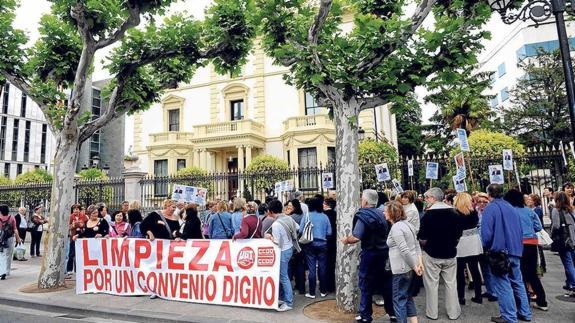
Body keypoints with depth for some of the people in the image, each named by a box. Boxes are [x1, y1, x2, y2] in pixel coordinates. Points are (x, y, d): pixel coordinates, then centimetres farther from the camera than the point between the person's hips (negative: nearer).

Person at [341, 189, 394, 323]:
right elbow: (385, 233, 14)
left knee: (366, 284, 5)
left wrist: (346, 240, -7)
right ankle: (392, 312, 24)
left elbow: (356, 237, -24)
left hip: (370, 253, -6)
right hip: (384, 251, 7)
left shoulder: (363, 215, -16)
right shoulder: (381, 214, 5)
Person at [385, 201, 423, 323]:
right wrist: (420, 262, 8)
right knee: (408, 296, 20)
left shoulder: (396, 228, -19)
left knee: (399, 299, 3)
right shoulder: (407, 224, 11)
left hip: (402, 268, -9)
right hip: (410, 266, 9)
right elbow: (417, 245, 12)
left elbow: (404, 251, -24)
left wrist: (415, 266, -16)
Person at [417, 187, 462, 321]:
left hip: (432, 254, -4)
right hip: (450, 254, 4)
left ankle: (432, 313, 16)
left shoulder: (428, 214, -15)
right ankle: (453, 312, 22)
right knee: (451, 283, 13)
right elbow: (458, 235, 5)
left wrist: (425, 246, 6)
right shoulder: (453, 213, -2)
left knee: (432, 284, 7)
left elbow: (422, 238, -14)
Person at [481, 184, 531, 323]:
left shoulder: (490, 208, -12)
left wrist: (486, 248, -2)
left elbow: (486, 232, -18)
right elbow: (520, 230, 16)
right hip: (515, 250, 7)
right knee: (517, 282, 17)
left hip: (499, 252, -7)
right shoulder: (511, 208, 11)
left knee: (503, 284, -1)